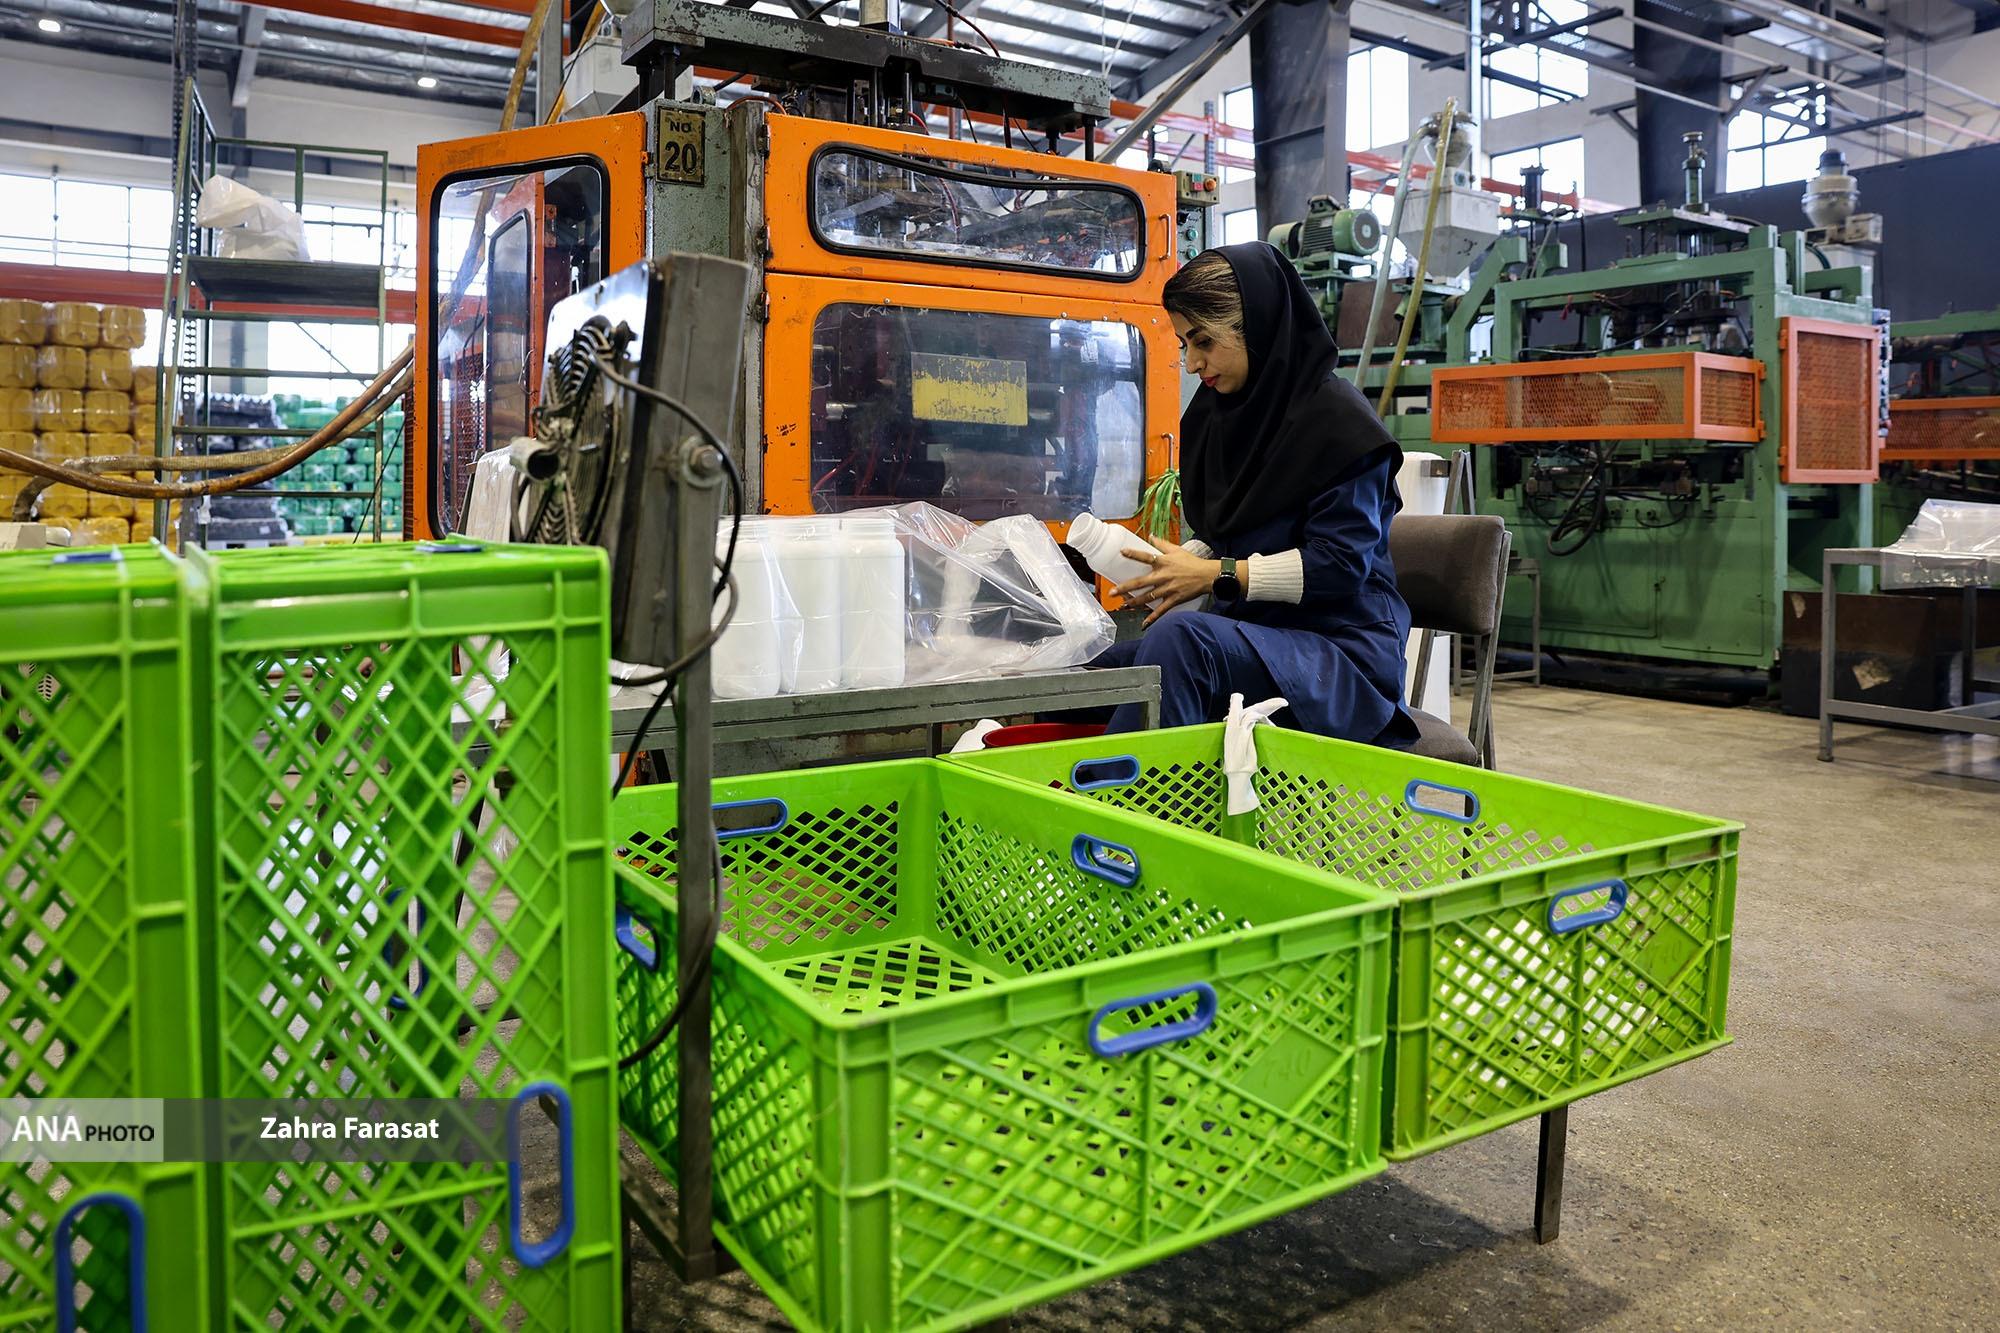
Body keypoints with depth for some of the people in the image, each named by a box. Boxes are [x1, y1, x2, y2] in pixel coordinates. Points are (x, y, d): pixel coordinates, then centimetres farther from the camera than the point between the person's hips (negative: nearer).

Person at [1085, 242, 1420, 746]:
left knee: (1178, 636, -35)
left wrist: (1216, 575, -20)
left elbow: (1341, 563, -16)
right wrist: (1174, 566, -3)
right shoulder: (1214, 412, 11)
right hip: (1252, 631, 8)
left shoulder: (1339, 419, -11)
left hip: (1341, 650, -7)